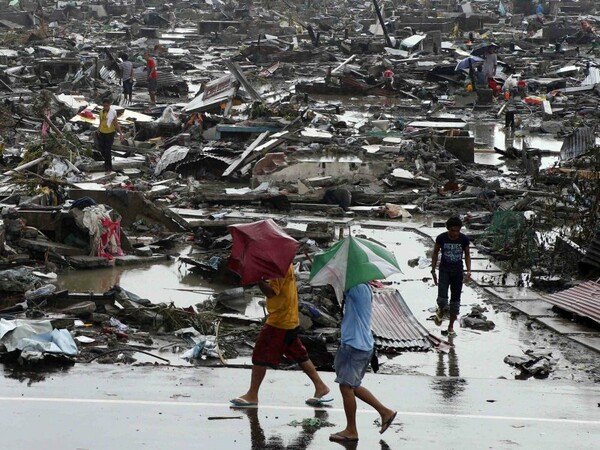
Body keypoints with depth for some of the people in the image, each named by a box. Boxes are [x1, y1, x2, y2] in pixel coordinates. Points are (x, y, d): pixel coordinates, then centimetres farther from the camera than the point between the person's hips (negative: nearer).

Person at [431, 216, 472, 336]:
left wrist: (468, 271, -4)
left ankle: (451, 326, 19)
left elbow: (467, 254, 5)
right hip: (444, 270, -2)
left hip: (458, 271, 2)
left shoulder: (464, 239, -9)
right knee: (442, 297, -18)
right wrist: (433, 271, 2)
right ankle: (441, 311, 17)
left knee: (455, 300, 6)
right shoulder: (441, 238, -11)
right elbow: (435, 253, 3)